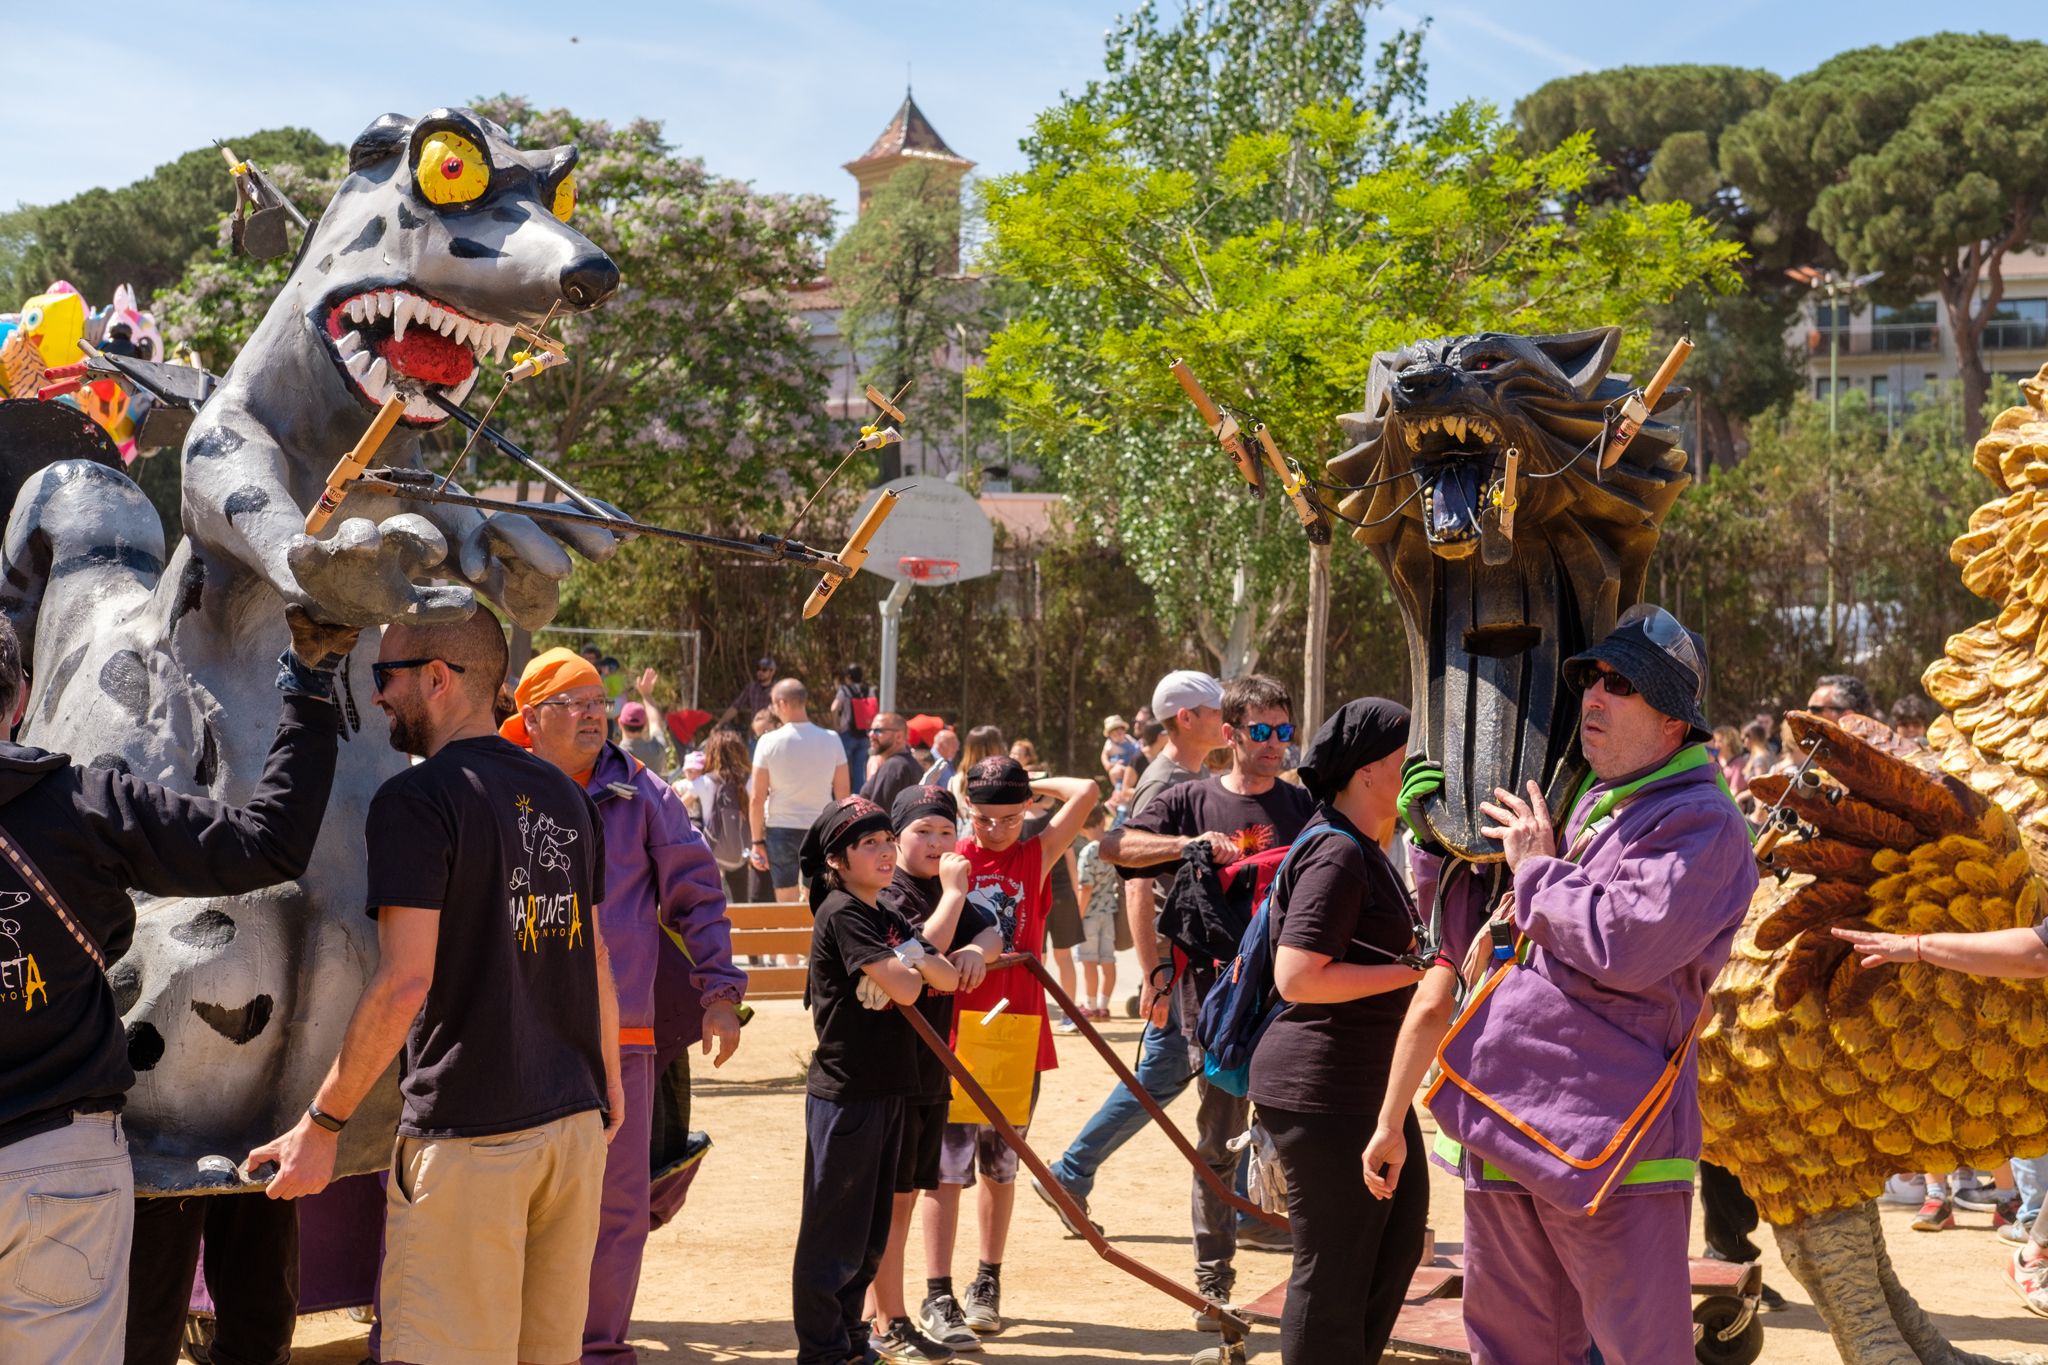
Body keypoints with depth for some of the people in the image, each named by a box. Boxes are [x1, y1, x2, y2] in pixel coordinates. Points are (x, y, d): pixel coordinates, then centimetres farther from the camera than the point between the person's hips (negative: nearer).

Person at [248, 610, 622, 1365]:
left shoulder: (416, 800, -11)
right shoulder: (564, 796, 10)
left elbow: (405, 981, -17)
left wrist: (320, 1124, -12)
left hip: (466, 1136, -7)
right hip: (574, 1122, 7)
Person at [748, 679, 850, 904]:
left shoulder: (769, 742, -7)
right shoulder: (832, 740, -2)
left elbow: (757, 798, -6)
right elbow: (843, 792, 1)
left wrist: (757, 841, 2)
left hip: (781, 828, -1)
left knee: (786, 903, 6)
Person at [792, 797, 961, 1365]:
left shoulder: (889, 921, 14)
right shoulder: (842, 913, -14)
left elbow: (948, 979, 8)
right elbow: (903, 989, -21)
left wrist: (916, 958, -11)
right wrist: (913, 968, 0)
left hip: (886, 1092, 9)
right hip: (844, 1094, -9)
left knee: (873, 1230, 15)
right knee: (833, 1228, -1)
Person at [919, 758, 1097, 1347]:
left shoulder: (1037, 856, 4)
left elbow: (1085, 792, -6)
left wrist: (1031, 786, 4)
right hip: (956, 1034, -2)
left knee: (1001, 1167, 13)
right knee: (947, 1167, -1)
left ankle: (988, 1284, 25)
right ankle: (937, 1298, 2)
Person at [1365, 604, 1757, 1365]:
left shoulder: (1700, 824, -9)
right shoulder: (1566, 808, 18)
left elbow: (1623, 944, -24)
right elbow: (1462, 938, 24)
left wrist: (1536, 870, -10)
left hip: (1608, 1144, -8)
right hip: (1499, 1136, 8)